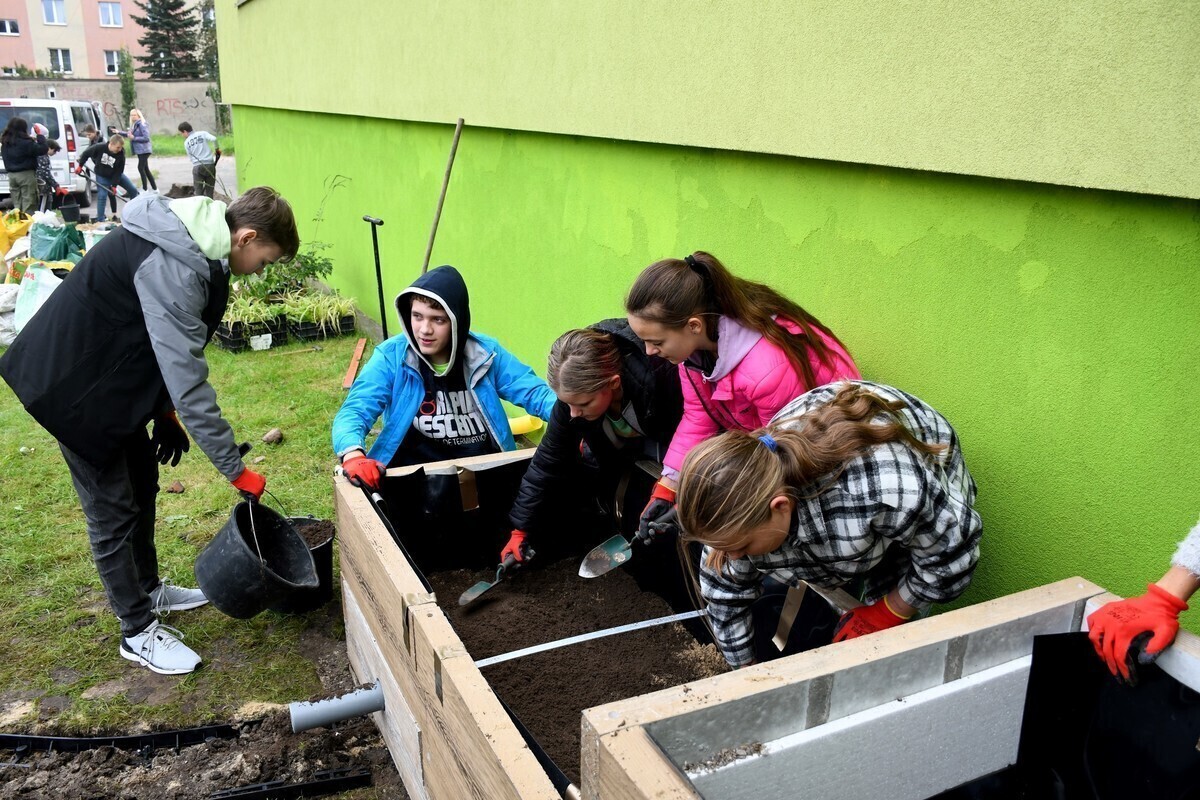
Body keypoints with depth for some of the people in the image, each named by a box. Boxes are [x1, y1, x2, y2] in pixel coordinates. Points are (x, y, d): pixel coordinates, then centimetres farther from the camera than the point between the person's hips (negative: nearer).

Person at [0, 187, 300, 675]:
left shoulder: (190, 245, 0)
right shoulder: (171, 267, -32)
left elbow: (169, 353, 10)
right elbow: (188, 379, -32)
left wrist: (166, 415, 11)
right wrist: (235, 468, -26)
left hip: (110, 374, 10)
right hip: (73, 384, -10)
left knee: (142, 486, 20)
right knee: (112, 511, 1)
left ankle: (148, 591, 39)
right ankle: (138, 632, 17)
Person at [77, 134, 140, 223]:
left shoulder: (121, 154, -24)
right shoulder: (99, 147, -27)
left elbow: (118, 172, -19)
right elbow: (86, 153, -9)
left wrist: (114, 185, -21)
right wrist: (80, 166, -2)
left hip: (116, 175, 2)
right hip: (102, 176, -2)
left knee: (133, 190, -1)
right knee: (102, 196, -8)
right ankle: (100, 221, 0)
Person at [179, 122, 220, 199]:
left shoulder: (186, 142, 10)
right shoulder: (202, 133, 7)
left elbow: (191, 157, 9)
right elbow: (214, 139, -11)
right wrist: (217, 149, 4)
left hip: (197, 167, 0)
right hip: (210, 165, 0)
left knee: (198, 192, 6)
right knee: (209, 191, 6)